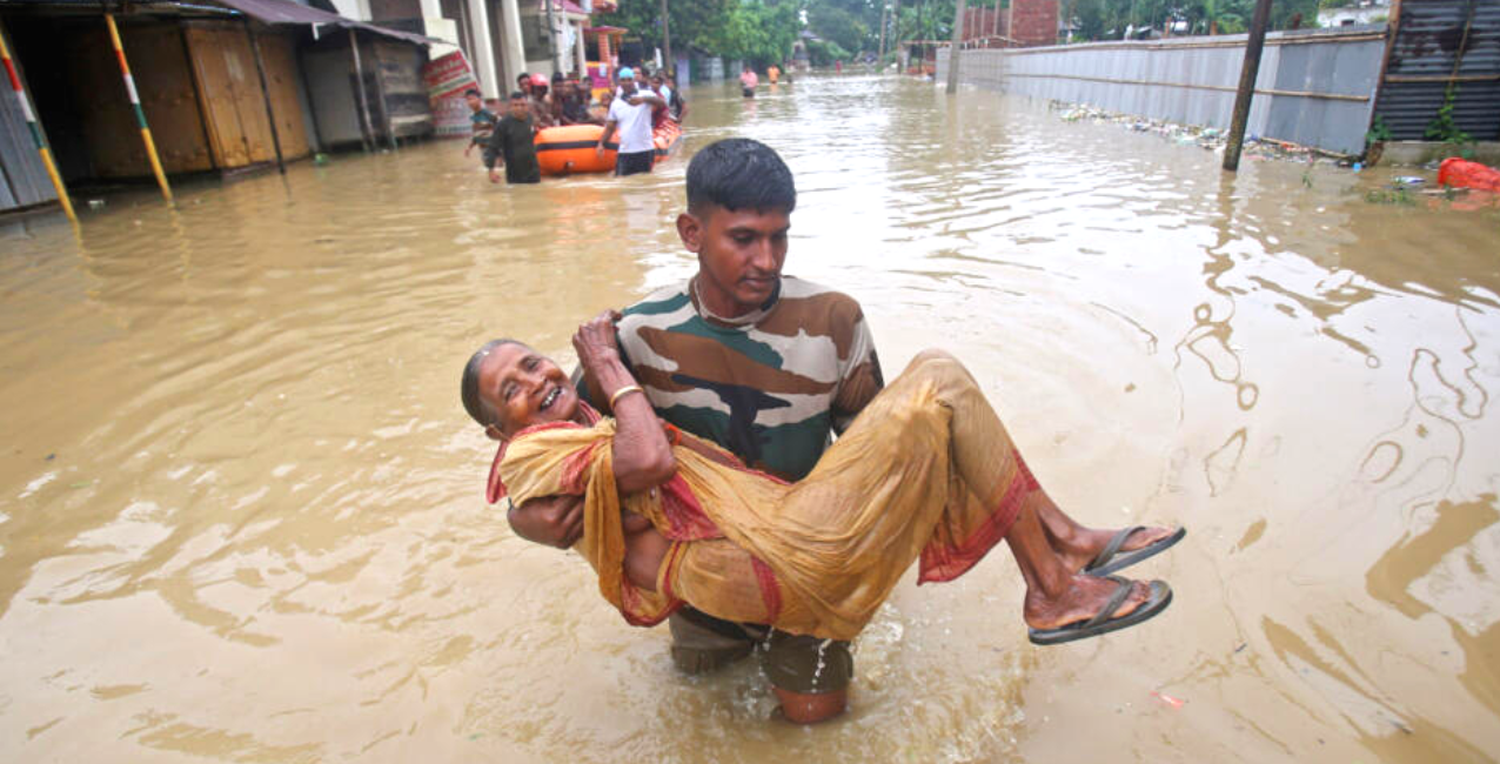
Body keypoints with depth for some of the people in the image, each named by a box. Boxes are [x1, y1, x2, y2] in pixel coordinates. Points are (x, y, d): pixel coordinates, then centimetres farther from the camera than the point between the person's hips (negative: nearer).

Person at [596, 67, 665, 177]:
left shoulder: (646, 95, -1)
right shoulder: (615, 103, 12)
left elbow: (662, 103, -21)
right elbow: (610, 128, 16)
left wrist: (643, 99, -40)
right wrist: (601, 143, -1)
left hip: (645, 151, -3)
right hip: (624, 152, 3)